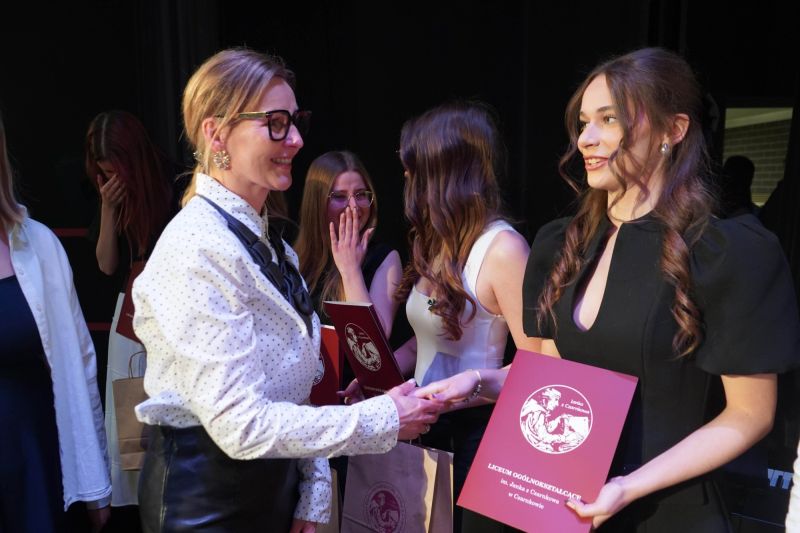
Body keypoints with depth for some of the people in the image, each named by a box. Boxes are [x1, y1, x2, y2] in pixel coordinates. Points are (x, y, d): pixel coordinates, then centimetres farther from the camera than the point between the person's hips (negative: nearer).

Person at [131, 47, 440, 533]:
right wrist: (383, 419, -19)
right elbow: (240, 424, -25)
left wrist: (314, 494, 5)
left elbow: (290, 389, 6)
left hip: (274, 479, 7)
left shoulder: (268, 240, 4)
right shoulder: (199, 248, -22)